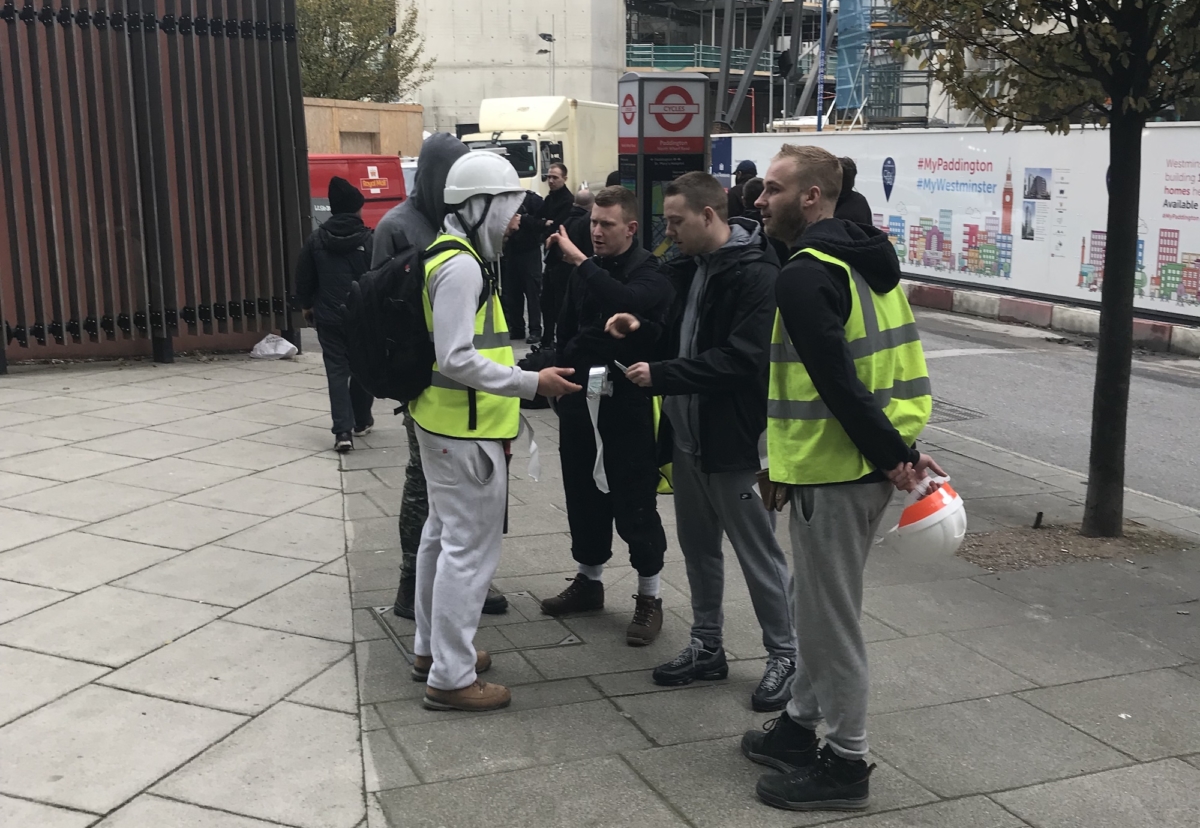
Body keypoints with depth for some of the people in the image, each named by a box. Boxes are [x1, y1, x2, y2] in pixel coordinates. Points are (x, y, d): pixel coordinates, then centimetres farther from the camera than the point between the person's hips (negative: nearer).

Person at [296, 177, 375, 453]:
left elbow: (303, 278, 5)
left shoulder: (317, 239, -2)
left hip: (328, 317, 1)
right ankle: (361, 421, 29)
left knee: (337, 371, 3)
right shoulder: (370, 240, -10)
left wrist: (307, 305, 21)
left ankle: (343, 430, -9)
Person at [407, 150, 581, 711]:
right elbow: (458, 358, -25)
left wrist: (501, 411, 20)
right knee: (470, 548, -5)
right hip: (465, 432, -11)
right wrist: (532, 383, -22)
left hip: (445, 425, 11)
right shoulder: (462, 267, -19)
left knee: (443, 535, 19)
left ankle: (432, 649, 33)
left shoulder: (453, 256, 13)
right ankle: (451, 677, 3)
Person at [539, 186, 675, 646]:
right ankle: (589, 581, 31)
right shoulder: (585, 270, 9)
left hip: (627, 405, -6)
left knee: (635, 503, 0)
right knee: (584, 496, 15)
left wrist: (579, 260, -32)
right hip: (580, 401, 6)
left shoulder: (649, 274, -9)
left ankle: (649, 598, 12)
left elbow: (625, 301, -32)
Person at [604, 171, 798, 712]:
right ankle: (707, 647, 32)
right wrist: (645, 328, -1)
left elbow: (742, 359, -26)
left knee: (758, 554, 4)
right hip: (689, 433, 9)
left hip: (735, 440, -9)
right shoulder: (691, 265, 9)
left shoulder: (757, 275, -19)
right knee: (698, 545, 17)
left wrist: (660, 375, -24)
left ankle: (784, 656, 20)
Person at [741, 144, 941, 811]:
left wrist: (888, 453, -19)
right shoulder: (869, 260, 13)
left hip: (833, 470, -10)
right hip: (871, 463, 10)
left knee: (830, 615, 2)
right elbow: (895, 362, 13)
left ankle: (847, 763, 15)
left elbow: (836, 381, -25)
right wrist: (899, 447, 9)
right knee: (823, 605, 21)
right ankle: (802, 724, 35)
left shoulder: (805, 275, -18)